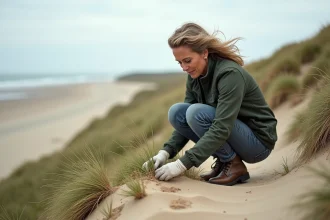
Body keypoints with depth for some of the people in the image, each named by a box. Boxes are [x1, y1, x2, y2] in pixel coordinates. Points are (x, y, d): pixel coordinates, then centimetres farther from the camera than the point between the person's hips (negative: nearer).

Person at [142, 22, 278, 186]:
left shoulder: (230, 73, -27)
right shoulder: (195, 76, -3)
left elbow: (222, 128, -34)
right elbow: (186, 121, 3)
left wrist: (183, 164, -36)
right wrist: (166, 152, -13)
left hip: (258, 141, -7)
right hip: (231, 134, 8)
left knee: (197, 112, -28)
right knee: (176, 112, -10)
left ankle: (234, 164, -10)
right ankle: (223, 160, 0)